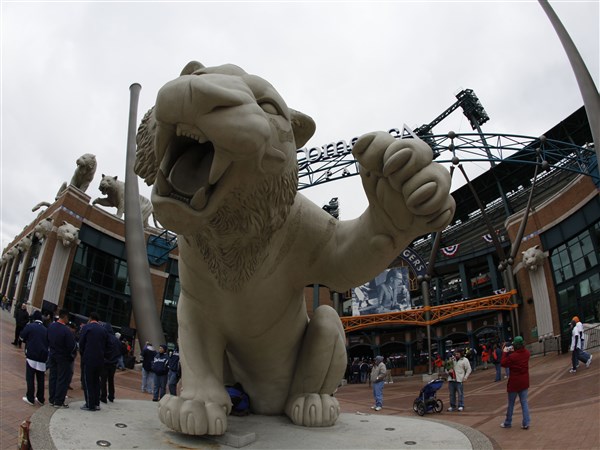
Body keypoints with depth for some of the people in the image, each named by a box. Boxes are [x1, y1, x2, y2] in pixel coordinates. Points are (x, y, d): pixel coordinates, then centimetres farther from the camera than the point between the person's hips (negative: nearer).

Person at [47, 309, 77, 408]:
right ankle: (58, 402, 8)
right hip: (63, 358, -7)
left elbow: (48, 340, 7)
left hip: (52, 355, 7)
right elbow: (72, 346, -22)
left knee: (53, 377, 16)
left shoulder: (51, 326, -7)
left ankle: (52, 400, 25)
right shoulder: (66, 330, -27)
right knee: (63, 379, 4)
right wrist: (73, 354, -1)